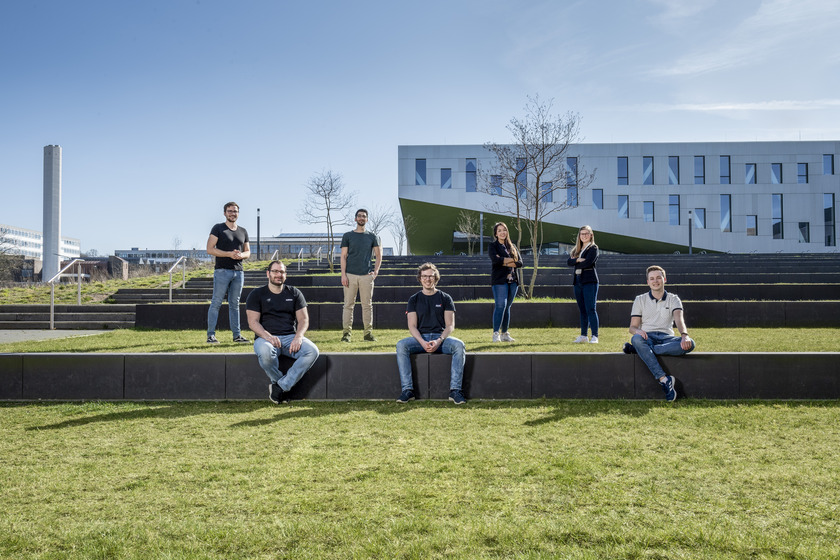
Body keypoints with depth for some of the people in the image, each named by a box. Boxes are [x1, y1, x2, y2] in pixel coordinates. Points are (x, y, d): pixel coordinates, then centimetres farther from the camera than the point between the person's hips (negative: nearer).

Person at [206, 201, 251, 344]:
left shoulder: (243, 231, 17)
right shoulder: (218, 228, 1)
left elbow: (248, 251, 20)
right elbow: (210, 249, -7)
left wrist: (241, 255, -5)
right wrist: (229, 254, -16)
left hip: (238, 272, 5)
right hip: (222, 270, -5)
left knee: (234, 304, 9)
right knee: (216, 303, -6)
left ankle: (237, 335, 11)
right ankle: (211, 335, -5)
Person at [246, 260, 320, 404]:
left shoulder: (294, 293, 16)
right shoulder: (256, 295, 9)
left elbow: (304, 319, 9)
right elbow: (253, 322, -2)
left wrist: (298, 336, -13)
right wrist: (267, 336, -22)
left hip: (290, 337, 3)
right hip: (266, 337, -2)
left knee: (313, 351, -27)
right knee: (265, 352, -39)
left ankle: (281, 386, -22)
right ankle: (281, 383, -11)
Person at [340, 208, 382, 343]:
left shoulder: (372, 236, 12)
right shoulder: (348, 236, 8)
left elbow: (378, 255, 13)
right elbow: (343, 256, 4)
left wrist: (375, 271, -1)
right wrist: (343, 275, -6)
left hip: (366, 276, 1)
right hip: (350, 275, -1)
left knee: (367, 305, 2)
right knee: (348, 304, -2)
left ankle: (368, 333, 6)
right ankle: (346, 332, 0)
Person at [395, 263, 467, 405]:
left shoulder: (445, 298, 10)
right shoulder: (414, 299, 12)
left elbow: (450, 326, 2)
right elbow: (412, 326, 2)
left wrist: (439, 341, -17)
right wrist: (422, 342, -18)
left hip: (441, 337, 0)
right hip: (420, 338, 1)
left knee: (459, 345, -31)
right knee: (401, 345, -30)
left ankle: (455, 390, -32)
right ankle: (407, 390, -31)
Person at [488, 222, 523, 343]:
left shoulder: (512, 247, 17)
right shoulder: (493, 246, 3)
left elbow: (520, 263, 5)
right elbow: (495, 260, -16)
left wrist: (504, 262, -8)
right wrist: (511, 260, -7)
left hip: (513, 280, 5)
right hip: (499, 280, -5)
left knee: (507, 307, 7)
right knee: (500, 306, -14)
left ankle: (505, 333, 12)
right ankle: (496, 333, -11)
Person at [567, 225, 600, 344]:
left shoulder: (593, 248, -1)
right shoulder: (576, 249, 19)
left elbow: (587, 263, -15)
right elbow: (569, 261, 5)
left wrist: (576, 264, 0)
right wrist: (578, 260, -12)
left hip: (589, 281, -7)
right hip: (578, 281, 7)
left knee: (591, 309, -9)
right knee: (582, 310, 10)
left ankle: (594, 336, -9)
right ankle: (583, 336, 14)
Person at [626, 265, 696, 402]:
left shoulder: (673, 299, 13)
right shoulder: (640, 300, 14)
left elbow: (679, 319, -7)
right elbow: (632, 327, 6)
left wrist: (684, 335, -30)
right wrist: (637, 331, -21)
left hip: (667, 338, 1)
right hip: (647, 337, -1)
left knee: (690, 344, -32)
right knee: (636, 339, -38)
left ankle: (636, 349, -37)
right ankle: (664, 379, -44)